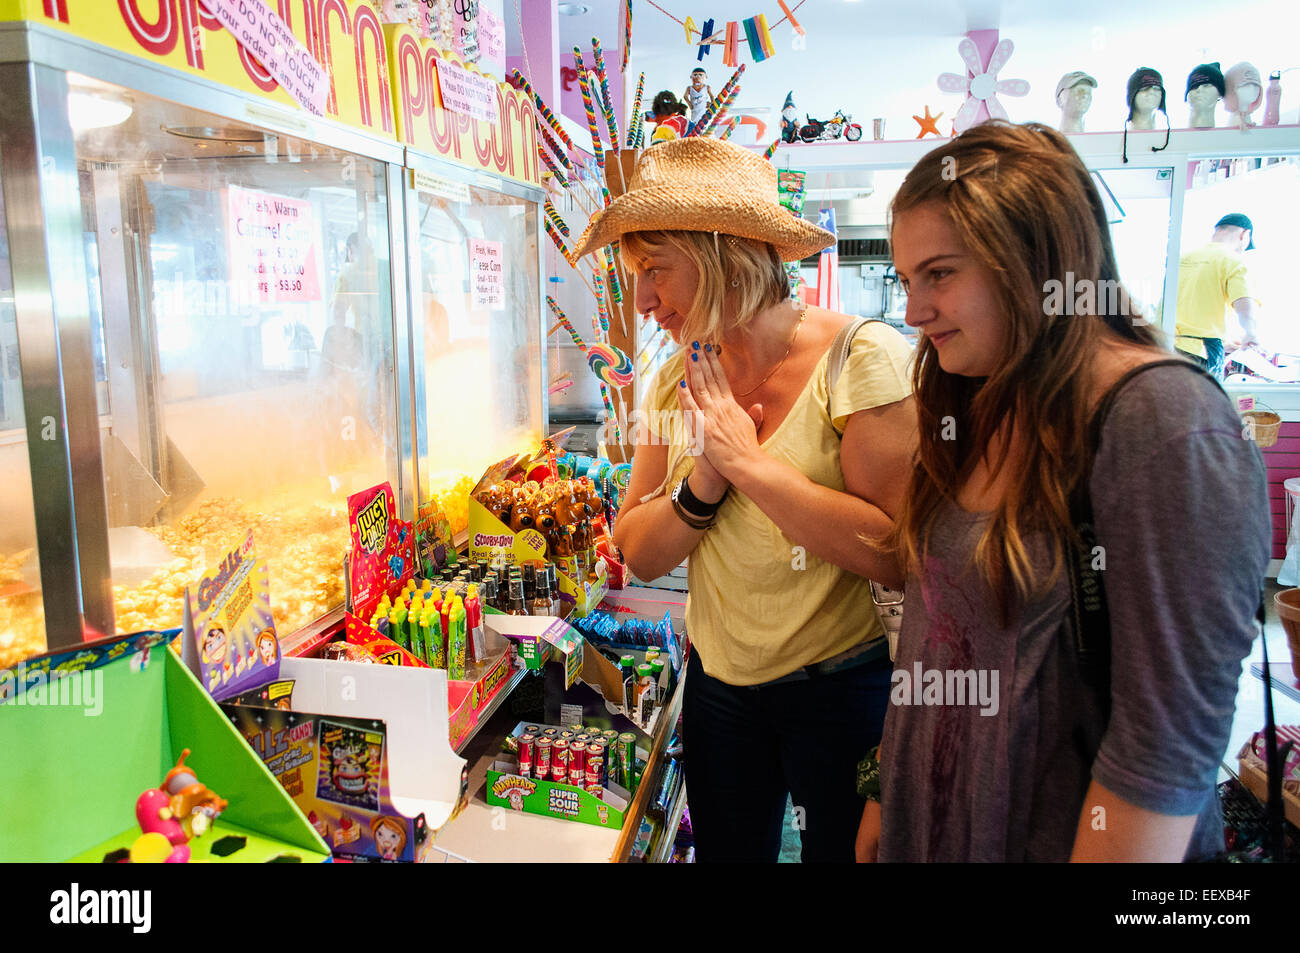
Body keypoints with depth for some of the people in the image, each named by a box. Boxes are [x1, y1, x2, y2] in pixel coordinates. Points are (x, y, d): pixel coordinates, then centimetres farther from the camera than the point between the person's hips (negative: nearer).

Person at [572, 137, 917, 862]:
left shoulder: (864, 357, -18)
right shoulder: (678, 385, 0)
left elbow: (895, 552, -25)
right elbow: (641, 555, -1)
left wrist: (747, 459, -23)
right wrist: (703, 479, -19)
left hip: (844, 690, -5)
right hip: (719, 685, 5)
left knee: (844, 849, 15)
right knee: (726, 850, 22)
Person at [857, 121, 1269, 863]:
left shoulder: (1164, 421, -22)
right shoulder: (980, 409, 1)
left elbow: (1171, 736, -23)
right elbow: (940, 628, 5)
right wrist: (886, 796, 9)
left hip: (1050, 837, -6)